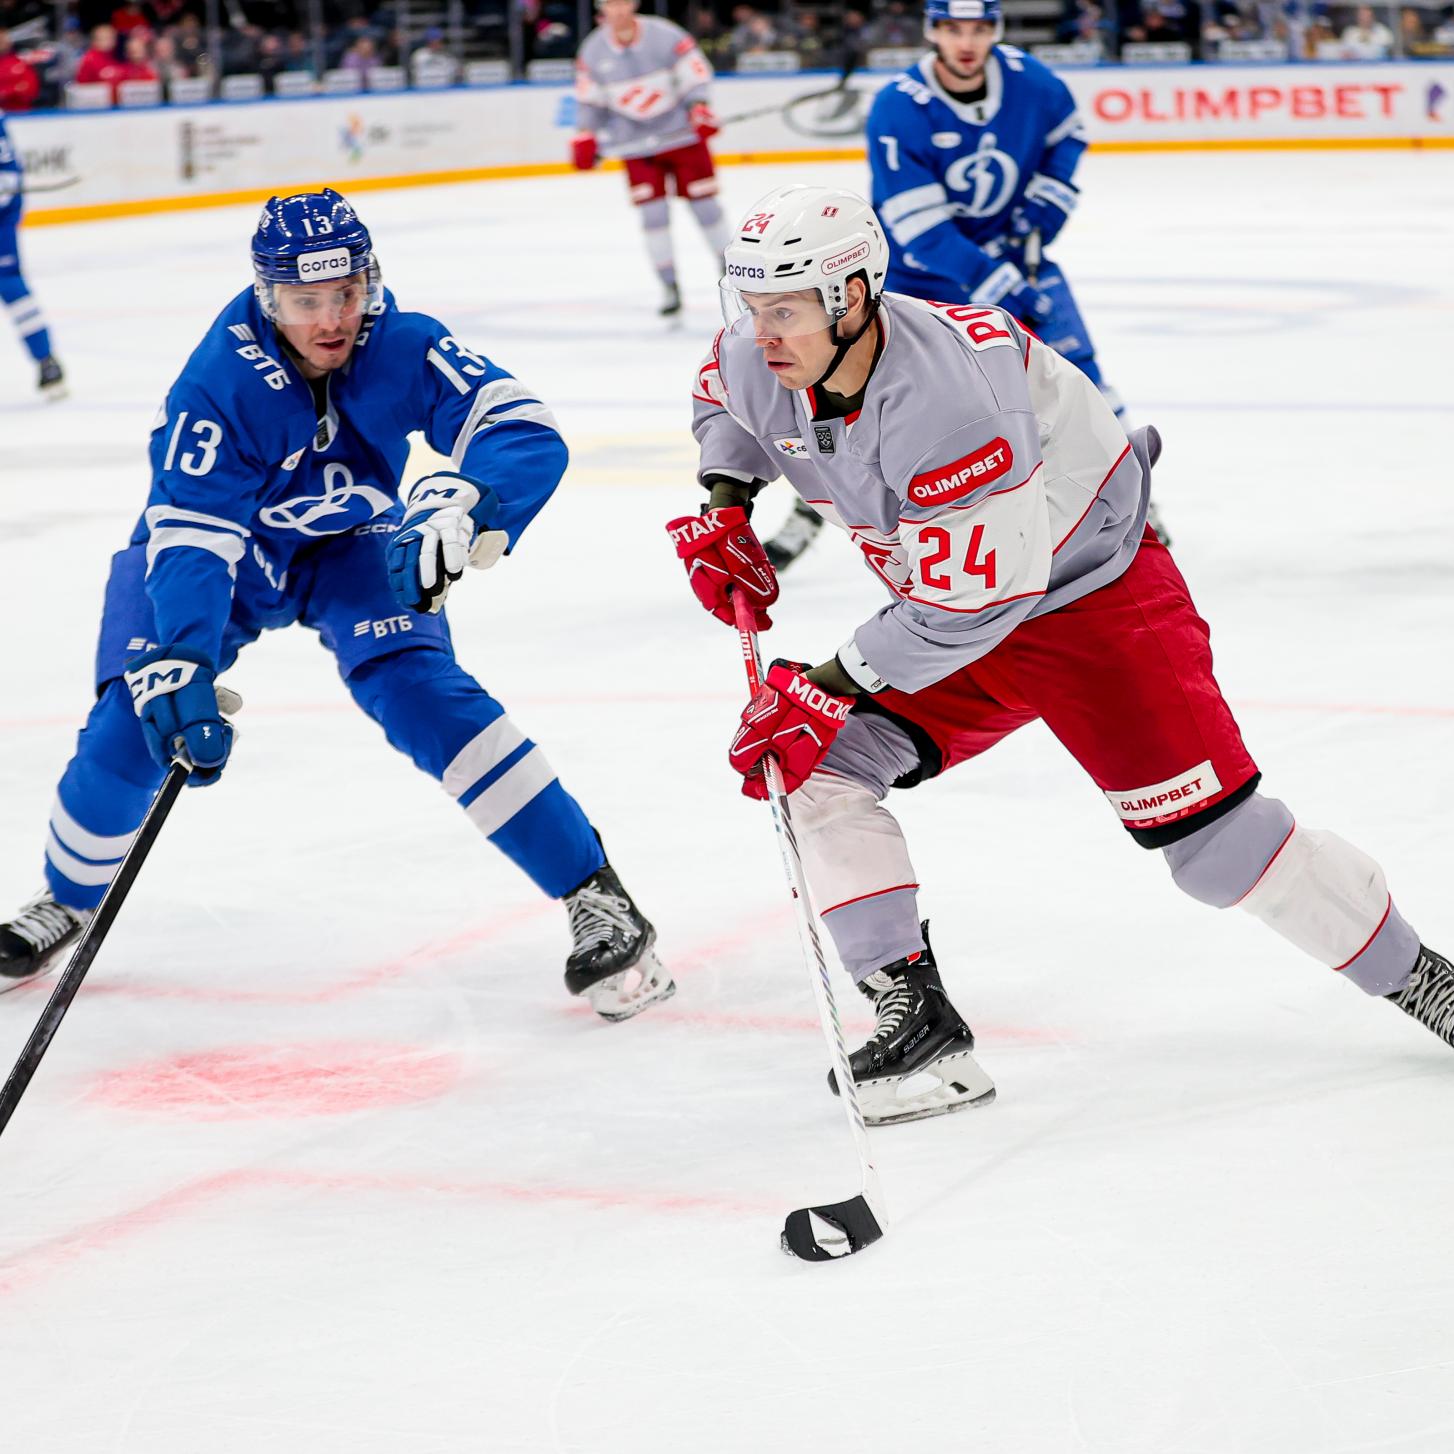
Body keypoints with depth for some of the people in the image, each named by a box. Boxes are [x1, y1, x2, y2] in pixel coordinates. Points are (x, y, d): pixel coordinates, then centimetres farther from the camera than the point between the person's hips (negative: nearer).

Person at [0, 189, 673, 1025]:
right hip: (223, 547, 0)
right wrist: (177, 665, -48)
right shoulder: (216, 387, -30)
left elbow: (527, 435, -34)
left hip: (353, 547, 0)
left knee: (424, 695, -23)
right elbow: (190, 541, -34)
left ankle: (595, 897, -20)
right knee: (133, 729, -13)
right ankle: (71, 900, 17)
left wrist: (454, 511, -53)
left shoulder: (405, 349, -26)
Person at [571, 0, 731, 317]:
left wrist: (700, 109, -24)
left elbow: (696, 74, -10)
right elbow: (590, 98, 9)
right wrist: (586, 137, 5)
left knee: (703, 201, 3)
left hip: (681, 132, -2)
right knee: (652, 210, -6)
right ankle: (669, 286, 2)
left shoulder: (665, 36, -13)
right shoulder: (593, 50, -3)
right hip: (635, 143, 2)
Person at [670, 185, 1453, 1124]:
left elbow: (973, 603, -34)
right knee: (809, 766, -9)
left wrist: (830, 686, -29)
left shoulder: (945, 396, -37)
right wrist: (724, 506, -1)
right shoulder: (759, 364, -12)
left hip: (1093, 584, -8)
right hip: (944, 606, 8)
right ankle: (915, 1018, -5)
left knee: (1213, 837, -12)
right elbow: (723, 402, 16)